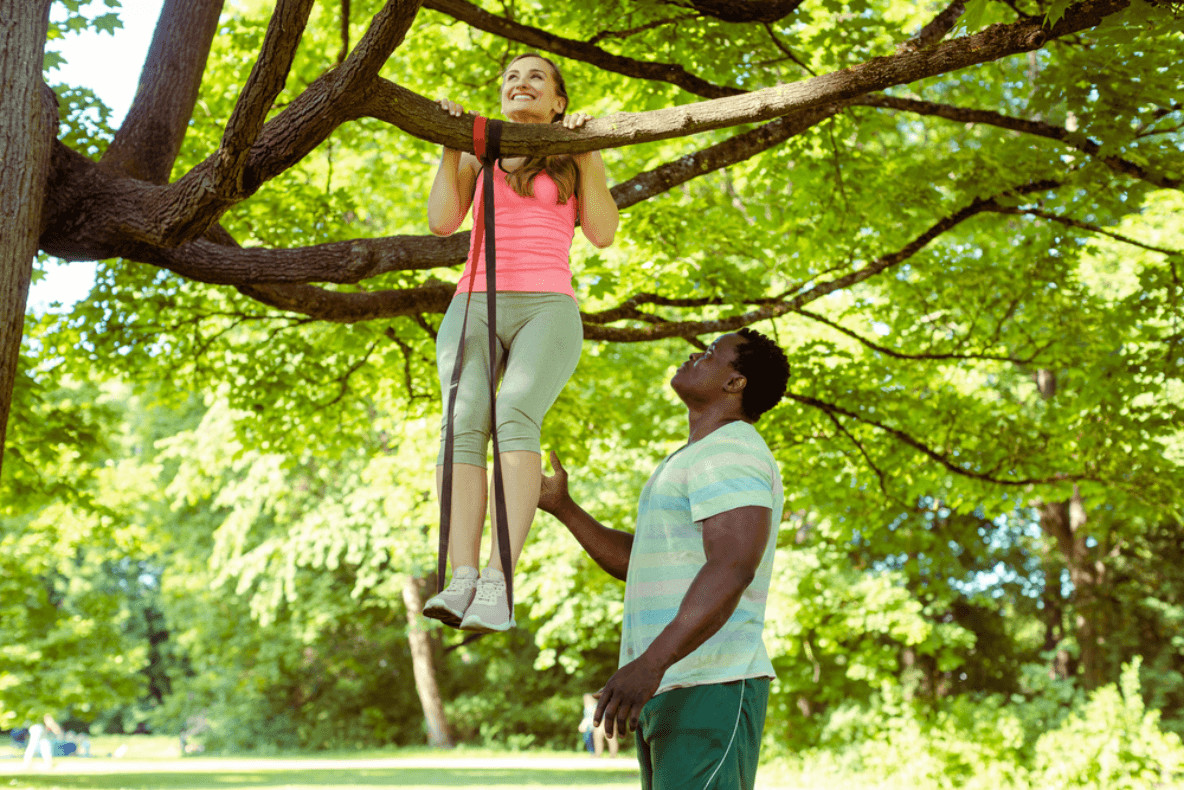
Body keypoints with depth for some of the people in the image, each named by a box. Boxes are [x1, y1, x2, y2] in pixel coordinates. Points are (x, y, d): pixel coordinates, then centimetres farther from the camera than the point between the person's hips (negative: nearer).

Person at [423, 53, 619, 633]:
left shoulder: (577, 160, 19)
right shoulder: (475, 155, 24)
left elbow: (603, 234, 4)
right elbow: (442, 222, 8)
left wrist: (585, 153, 1)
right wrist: (450, 144, 6)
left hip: (547, 312, -2)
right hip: (474, 310, 2)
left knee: (516, 417, -32)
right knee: (465, 423, -26)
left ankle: (498, 583, -40)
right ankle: (463, 583, -37)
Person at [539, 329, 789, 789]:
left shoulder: (731, 451, -11)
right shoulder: (698, 466, 23)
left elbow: (732, 571, -26)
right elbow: (633, 562, 25)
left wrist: (649, 664, -35)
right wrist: (562, 507, 17)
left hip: (709, 692, -11)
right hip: (672, 692, 11)